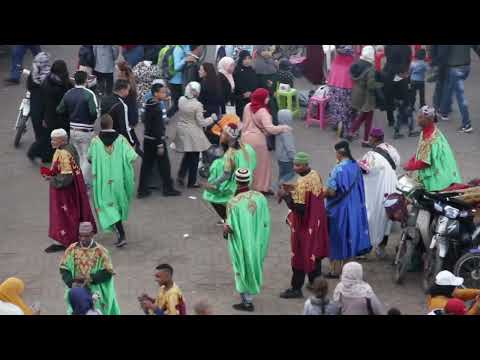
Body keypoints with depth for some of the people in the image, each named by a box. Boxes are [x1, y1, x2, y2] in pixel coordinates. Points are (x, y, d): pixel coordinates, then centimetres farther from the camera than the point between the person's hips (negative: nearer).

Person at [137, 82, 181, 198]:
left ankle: (142, 189, 10)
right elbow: (157, 128, -22)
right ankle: (168, 188, 16)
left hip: (148, 139, 8)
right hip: (156, 140, -8)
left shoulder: (149, 105, 6)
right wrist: (160, 145, -19)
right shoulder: (157, 108, -21)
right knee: (164, 164, 6)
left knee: (146, 164, 9)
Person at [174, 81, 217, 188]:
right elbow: (201, 122, -15)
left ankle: (181, 175, 10)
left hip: (182, 131, 6)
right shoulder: (197, 105, -21)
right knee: (194, 158, 8)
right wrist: (212, 118, 0)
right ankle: (191, 182, 14)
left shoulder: (181, 100, -5)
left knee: (187, 155, 23)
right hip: (193, 134, -5)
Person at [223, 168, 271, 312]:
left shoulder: (233, 203, -25)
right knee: (254, 266, 25)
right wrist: (257, 230, 12)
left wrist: (225, 231, 3)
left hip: (241, 243, -4)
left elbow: (230, 227, -19)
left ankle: (247, 302, 22)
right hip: (257, 241, 4)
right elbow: (267, 222, -6)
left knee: (243, 270, 13)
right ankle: (250, 293, 43)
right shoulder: (260, 197, -13)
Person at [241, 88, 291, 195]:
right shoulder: (262, 111, -23)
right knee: (261, 163, 8)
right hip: (257, 139, -7)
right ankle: (261, 187, 14)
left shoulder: (248, 106, 0)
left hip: (246, 137, 7)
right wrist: (283, 128, -22)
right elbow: (270, 128, -32)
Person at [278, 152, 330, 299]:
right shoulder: (315, 175, 0)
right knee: (314, 251, 20)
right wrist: (293, 192, 8)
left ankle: (296, 288, 10)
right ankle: (316, 282, 31)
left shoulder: (302, 183, -27)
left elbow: (299, 207, -27)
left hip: (304, 225, -9)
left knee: (300, 255, 2)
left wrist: (286, 195, -19)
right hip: (316, 222, 9)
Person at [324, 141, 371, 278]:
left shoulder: (338, 169, -23)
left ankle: (335, 270, 11)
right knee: (348, 236, 17)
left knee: (337, 238, 5)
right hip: (354, 208, 7)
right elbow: (357, 188, 9)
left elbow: (331, 192, -22)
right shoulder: (355, 166, -1)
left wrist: (322, 193, -3)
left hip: (339, 209, -7)